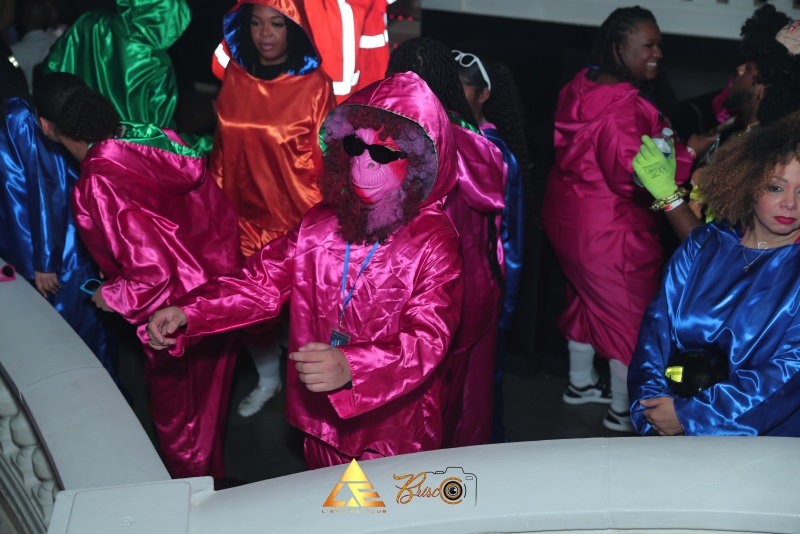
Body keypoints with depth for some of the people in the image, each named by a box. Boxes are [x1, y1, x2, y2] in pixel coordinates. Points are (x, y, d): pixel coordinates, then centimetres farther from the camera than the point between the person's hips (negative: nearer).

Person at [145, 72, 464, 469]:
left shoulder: (433, 243, -18)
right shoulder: (319, 225, -1)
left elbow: (428, 339, -27)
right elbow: (262, 281, 1)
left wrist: (351, 368, -43)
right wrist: (186, 313, -14)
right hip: (322, 423, 5)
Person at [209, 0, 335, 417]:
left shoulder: (315, 85, -12)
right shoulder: (235, 76, 0)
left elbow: (324, 161, -10)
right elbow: (223, 146, 7)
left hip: (294, 216, -4)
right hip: (243, 212, 4)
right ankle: (266, 378, 39)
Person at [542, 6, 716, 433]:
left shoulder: (582, 87, 3)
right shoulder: (624, 106, -27)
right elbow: (631, 174, -31)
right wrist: (688, 152, -23)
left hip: (566, 217, 10)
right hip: (608, 230, -10)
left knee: (587, 297, 25)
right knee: (630, 311, 6)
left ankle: (581, 382, 42)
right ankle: (623, 410, 20)